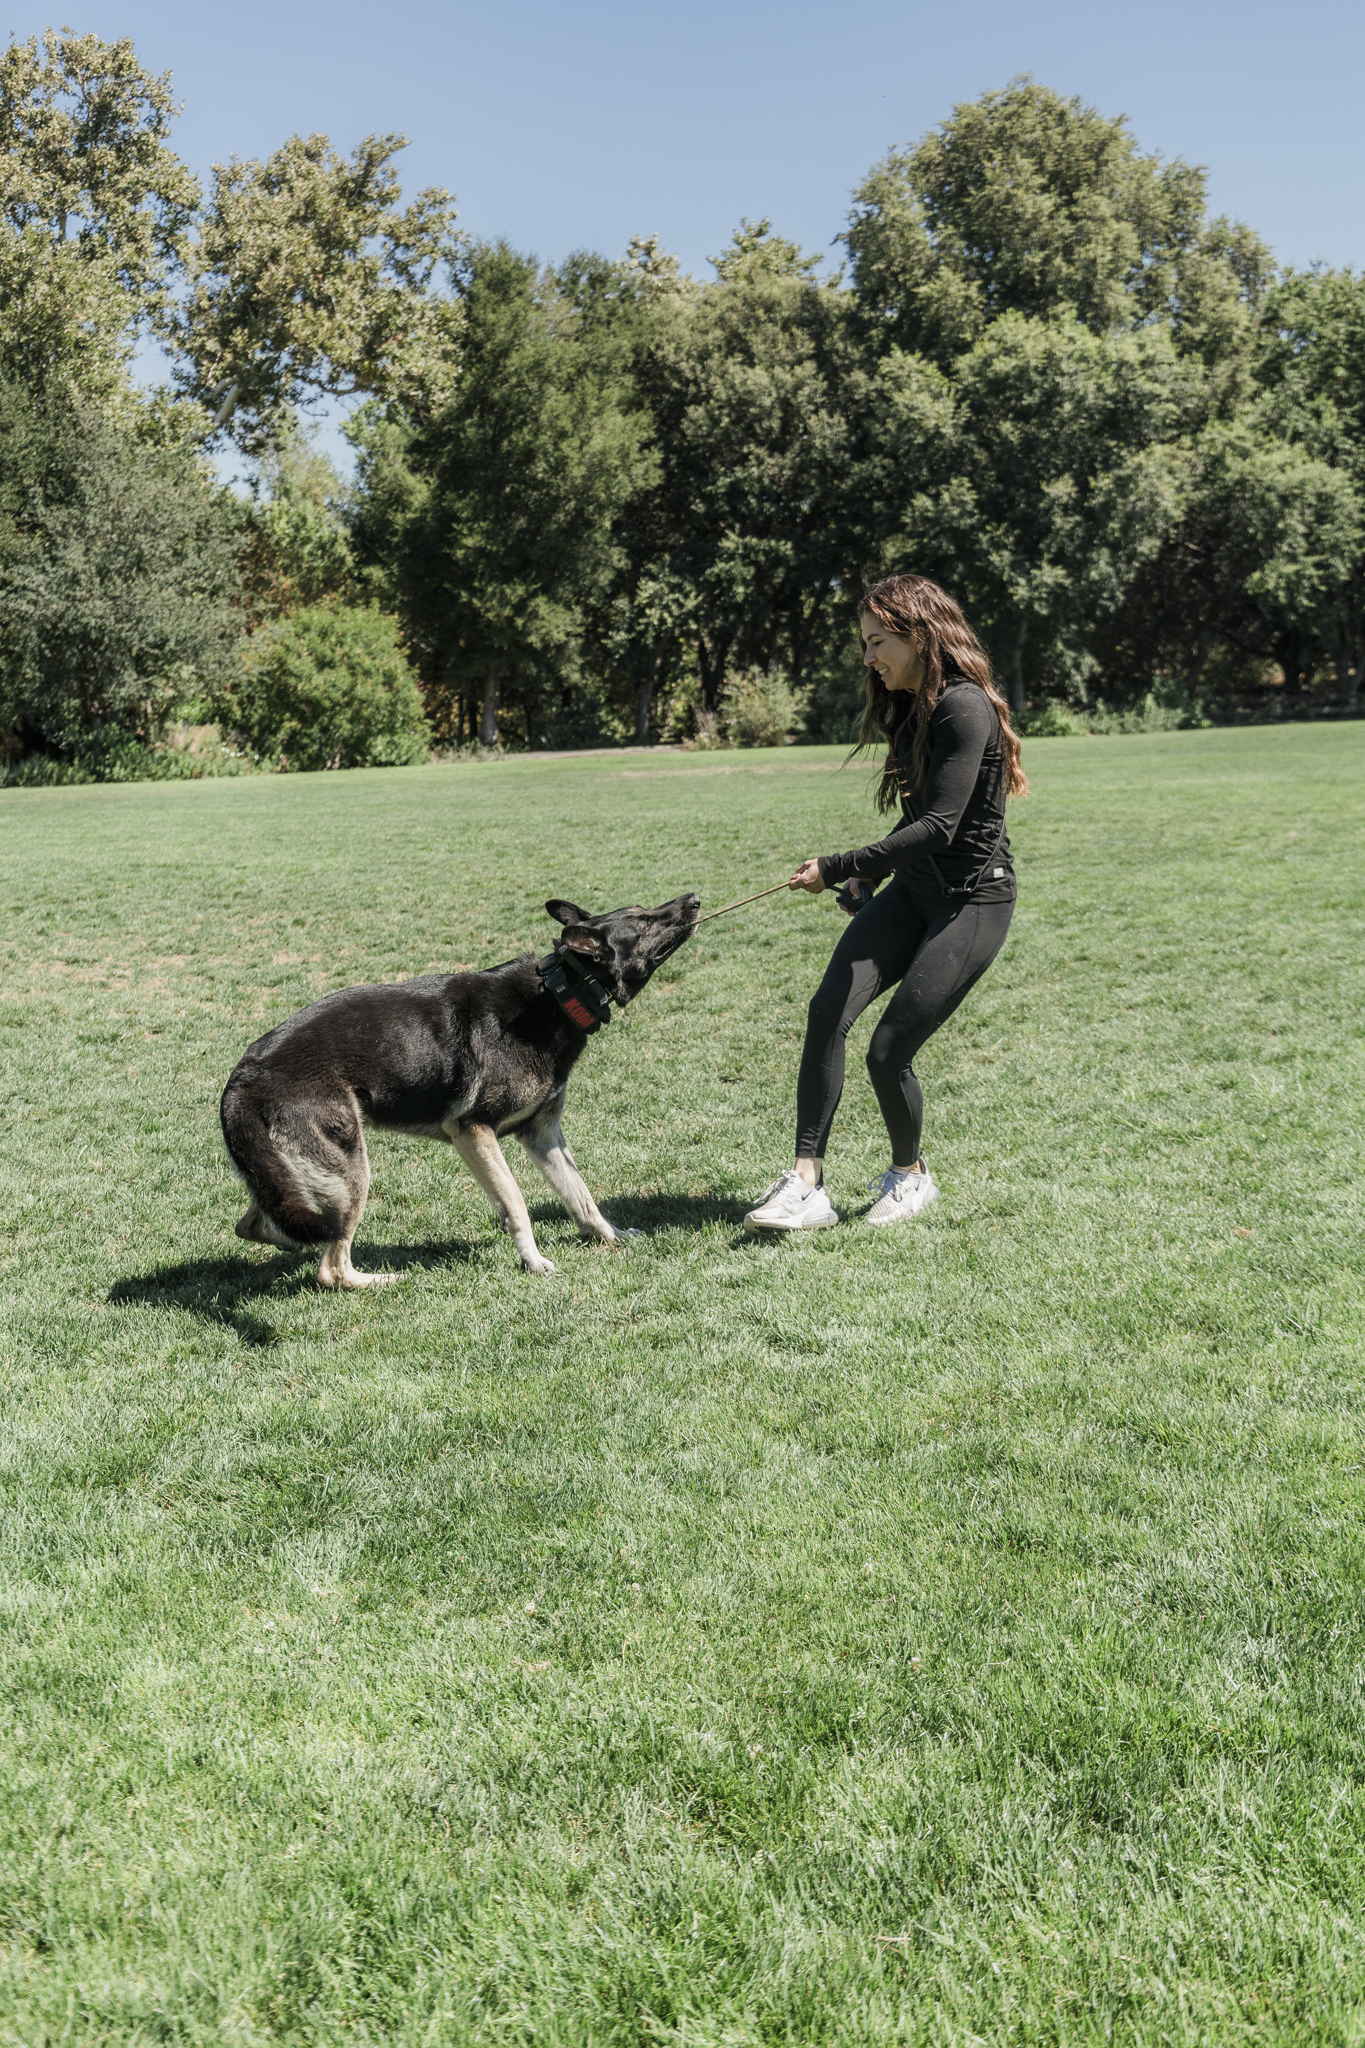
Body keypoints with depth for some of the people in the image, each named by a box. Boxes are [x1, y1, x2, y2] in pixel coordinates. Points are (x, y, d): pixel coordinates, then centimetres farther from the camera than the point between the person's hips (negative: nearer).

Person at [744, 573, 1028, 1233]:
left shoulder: (964, 707, -18)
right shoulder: (913, 708, 12)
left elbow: (939, 827, -25)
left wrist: (838, 868, -25)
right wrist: (866, 880, 14)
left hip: (974, 900, -8)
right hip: (913, 889, 8)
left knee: (888, 1050, -10)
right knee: (828, 1009, -14)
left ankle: (910, 1177, 19)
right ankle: (806, 1183, -14)